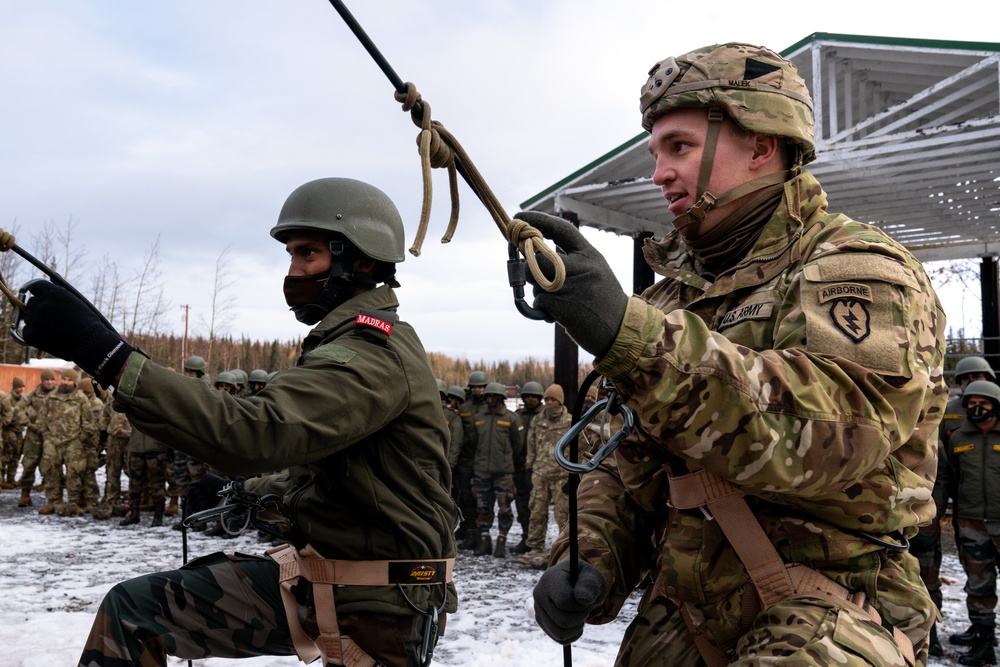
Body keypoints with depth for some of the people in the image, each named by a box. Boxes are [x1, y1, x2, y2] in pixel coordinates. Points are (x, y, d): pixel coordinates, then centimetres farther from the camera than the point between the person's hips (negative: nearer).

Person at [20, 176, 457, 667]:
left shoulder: (378, 354, -22)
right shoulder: (349, 342, 12)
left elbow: (254, 432, -37)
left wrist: (105, 354, -39)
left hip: (379, 611, -9)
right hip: (313, 580, 9)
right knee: (133, 610, 5)